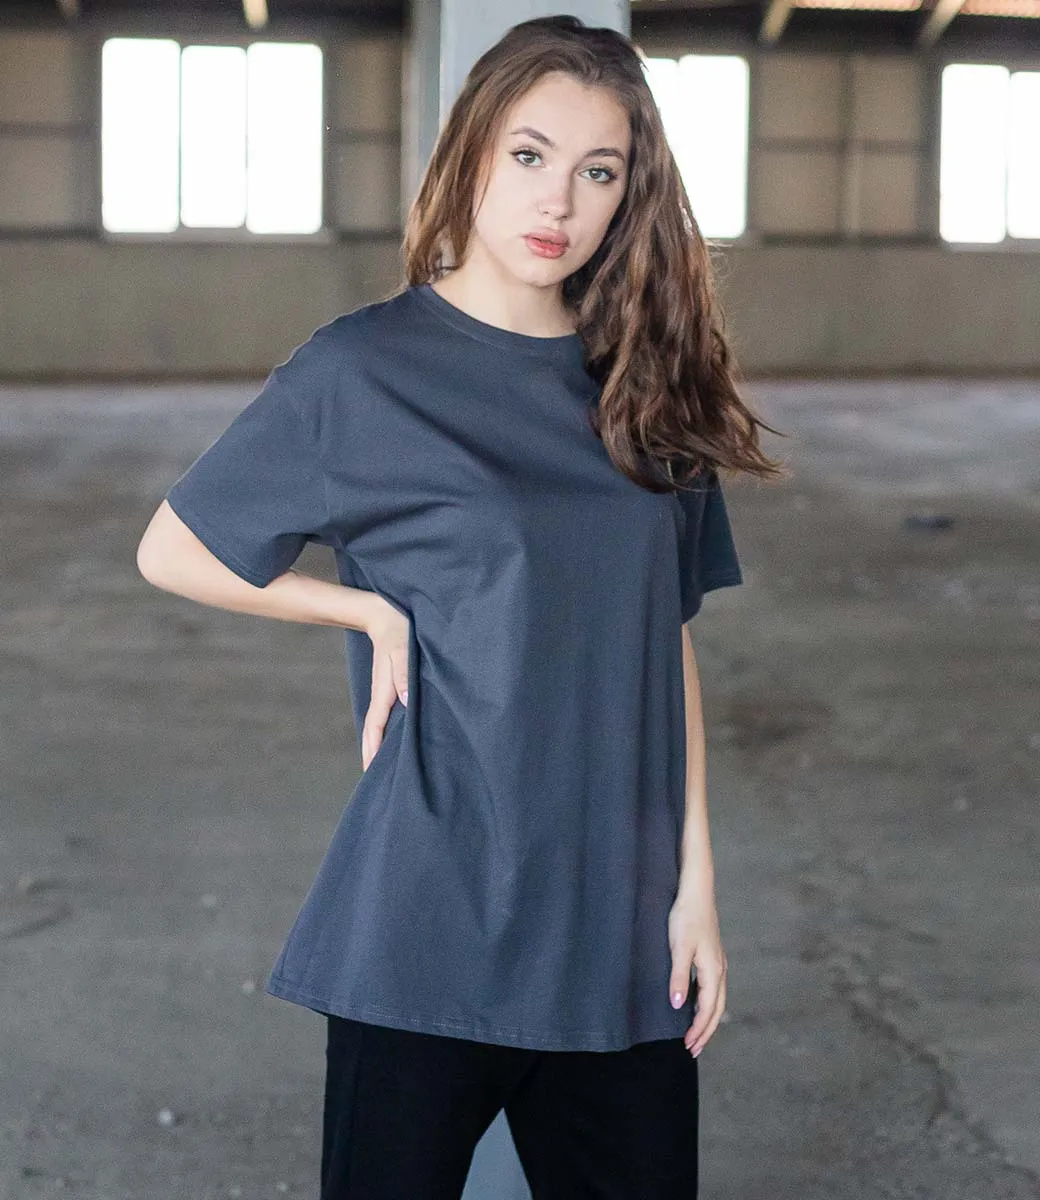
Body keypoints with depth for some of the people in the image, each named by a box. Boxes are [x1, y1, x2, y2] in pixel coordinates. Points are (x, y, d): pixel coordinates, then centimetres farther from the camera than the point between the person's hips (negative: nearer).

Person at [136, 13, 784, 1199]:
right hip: (433, 923, -4)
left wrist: (696, 877, 6)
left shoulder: (646, 387, 7)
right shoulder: (365, 368, -6)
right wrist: (377, 611, -6)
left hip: (622, 925, 4)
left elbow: (666, 642, 10)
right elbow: (172, 552, 2)